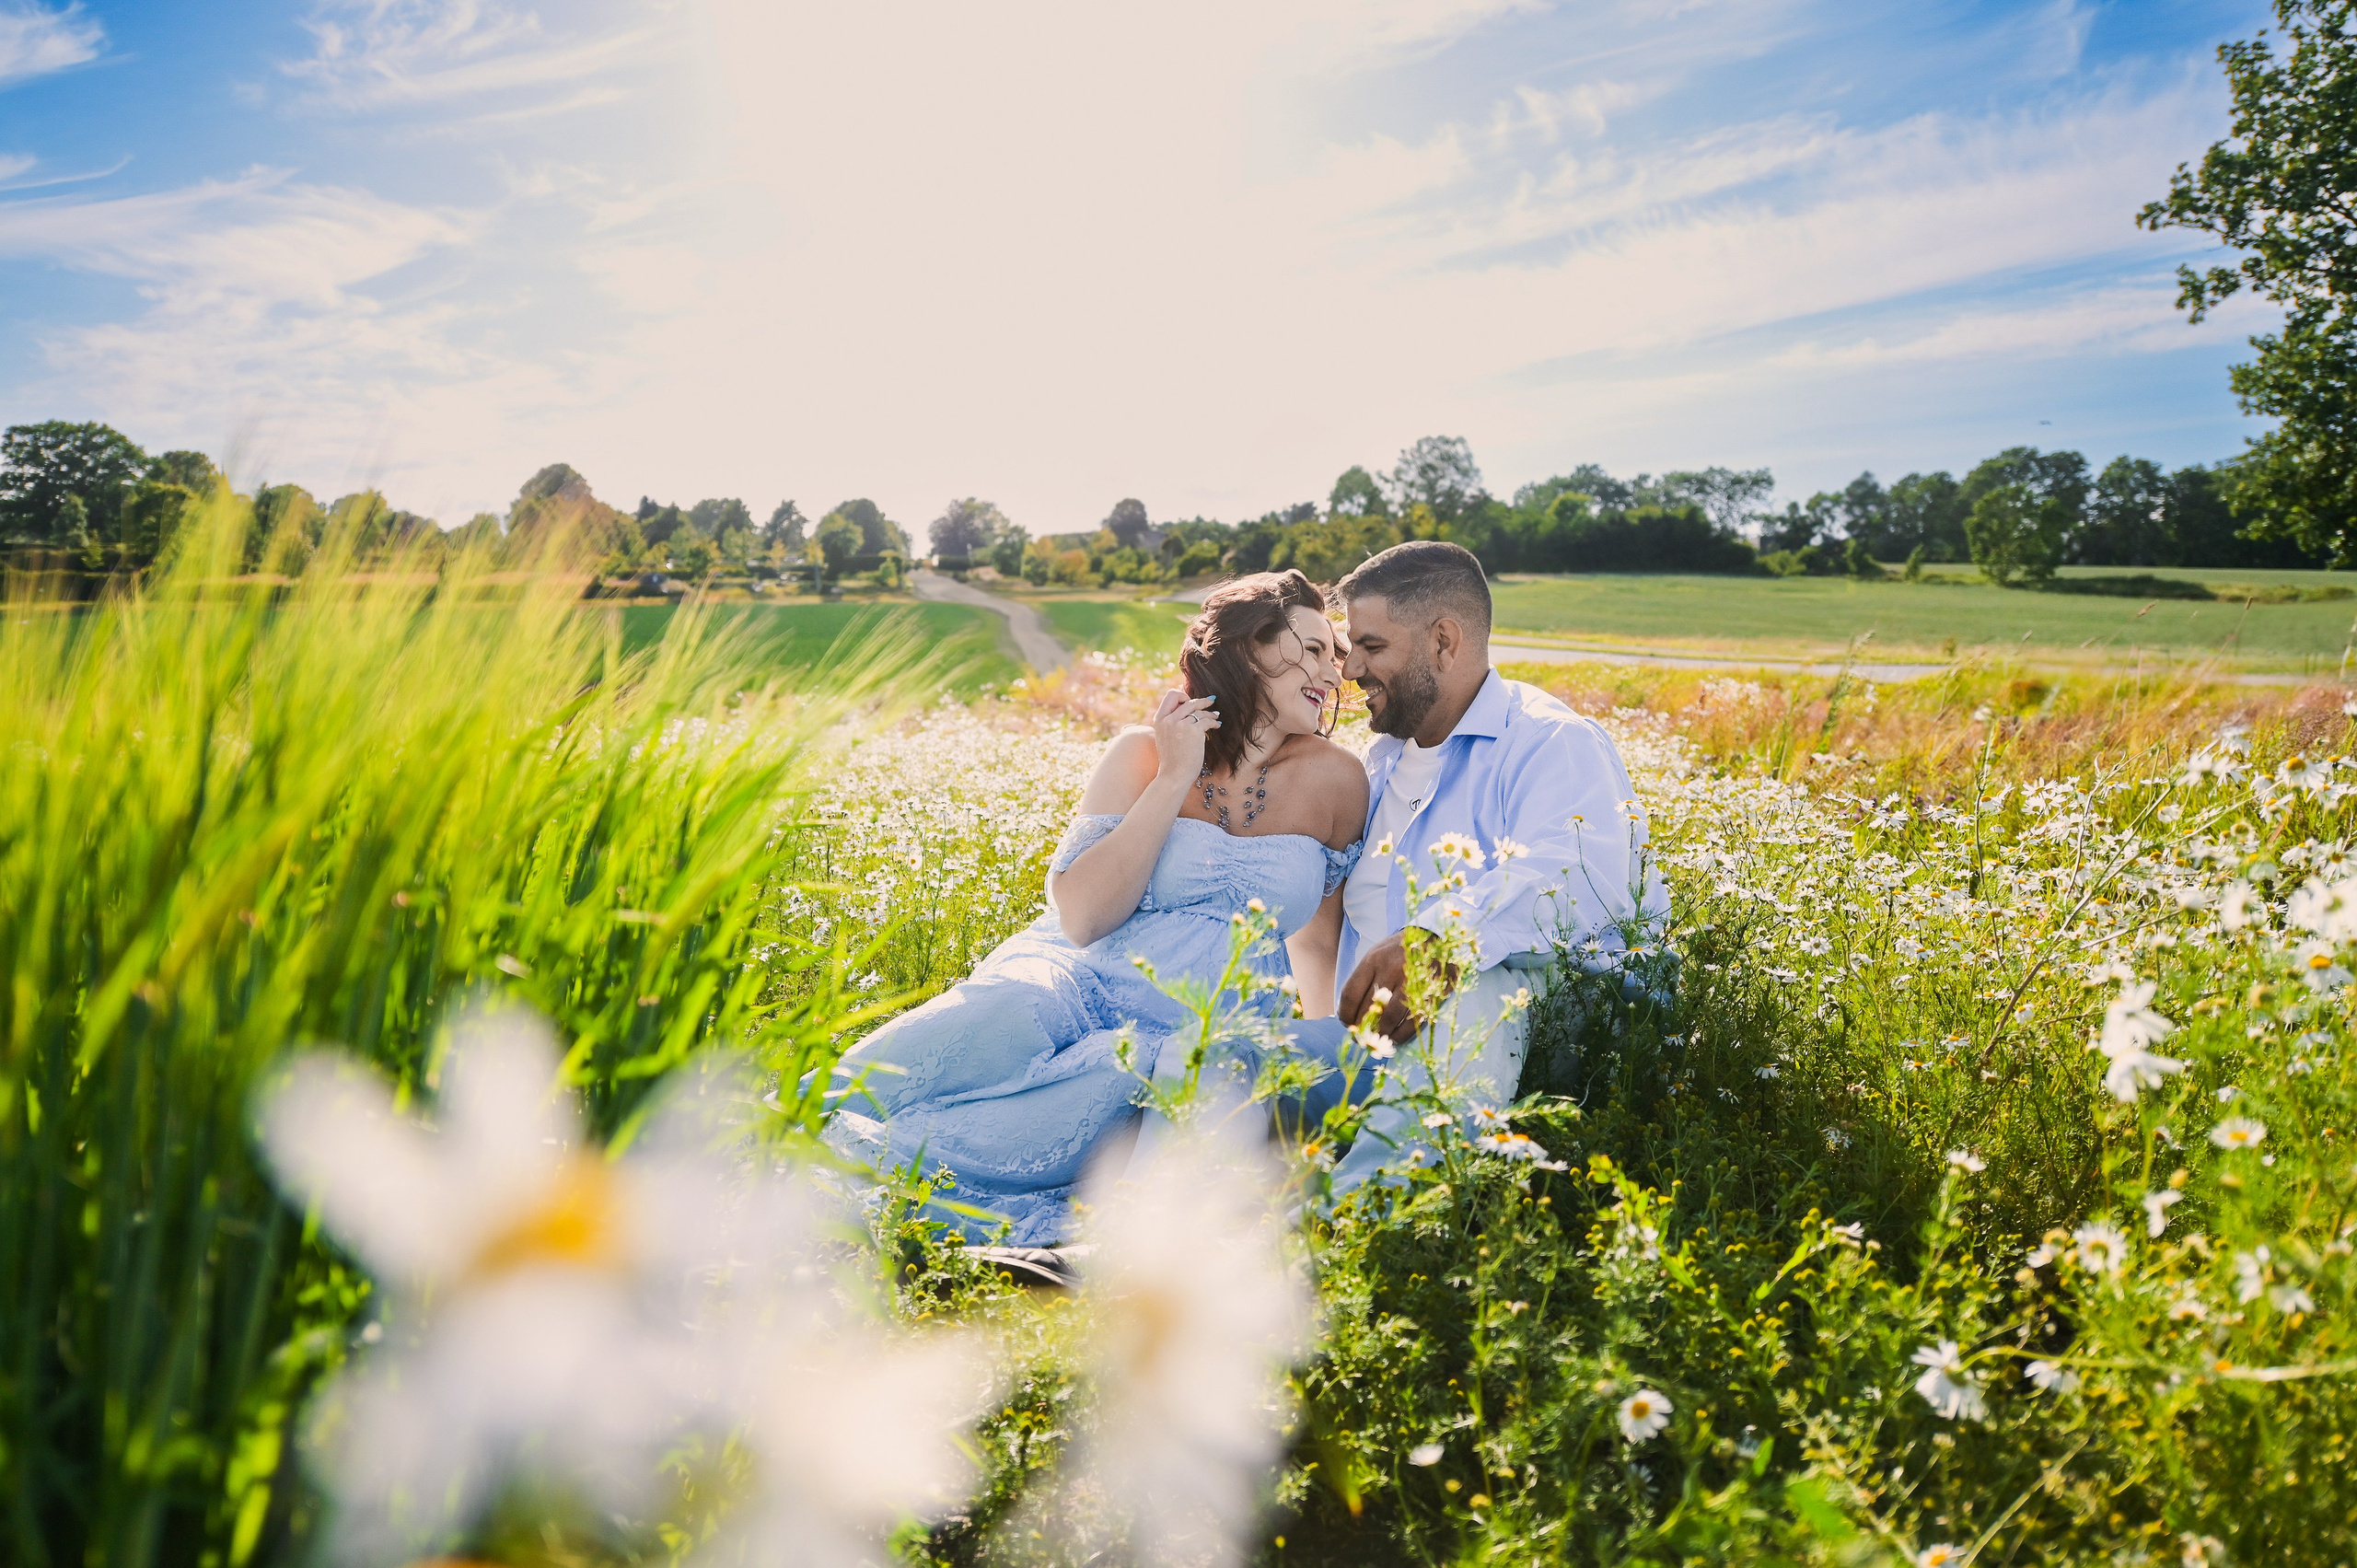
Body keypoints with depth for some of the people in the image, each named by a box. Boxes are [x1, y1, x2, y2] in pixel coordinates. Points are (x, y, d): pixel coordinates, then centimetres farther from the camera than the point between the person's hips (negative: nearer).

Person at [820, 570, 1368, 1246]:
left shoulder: (1332, 778, 1)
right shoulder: (1144, 754, -1)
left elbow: (1315, 941, 15)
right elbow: (1081, 918, -12)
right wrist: (1174, 780, -13)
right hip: (1075, 982, 0)